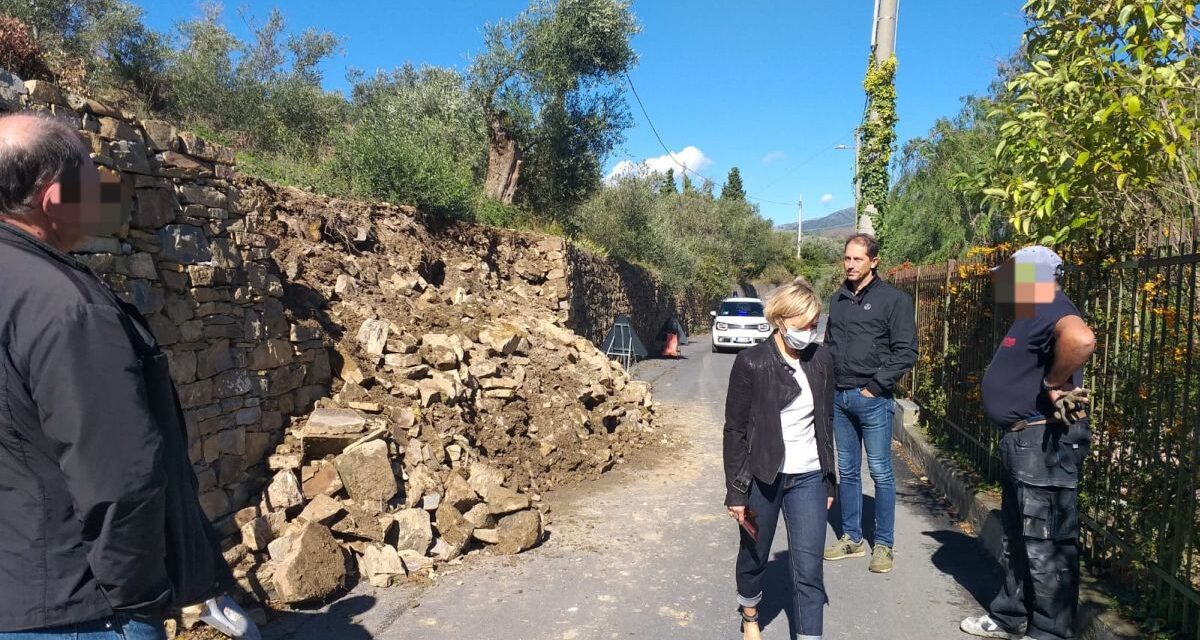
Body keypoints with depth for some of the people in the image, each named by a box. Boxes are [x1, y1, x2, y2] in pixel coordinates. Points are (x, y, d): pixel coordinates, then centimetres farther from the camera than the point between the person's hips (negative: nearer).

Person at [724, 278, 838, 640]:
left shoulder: (821, 359, 0)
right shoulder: (751, 363, -12)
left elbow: (825, 423, 9)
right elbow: (735, 430, -9)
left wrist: (830, 480, 11)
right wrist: (736, 490, -9)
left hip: (809, 478, 2)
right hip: (762, 477, -2)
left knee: (809, 569, 0)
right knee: (754, 555, 18)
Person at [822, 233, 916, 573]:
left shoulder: (894, 299, -6)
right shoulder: (838, 299, 12)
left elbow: (906, 352, -9)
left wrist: (875, 387, -12)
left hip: (872, 398, -5)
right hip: (839, 397, 6)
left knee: (880, 472, 2)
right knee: (847, 471, 13)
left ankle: (884, 545, 14)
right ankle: (852, 538, 24)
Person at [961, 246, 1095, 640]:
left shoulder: (1051, 311, -18)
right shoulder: (1032, 315, 16)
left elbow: (1081, 340, -41)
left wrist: (1054, 384, -27)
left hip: (1043, 443, -11)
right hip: (1022, 441, 11)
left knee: (1046, 545, 0)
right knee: (1018, 538, 20)